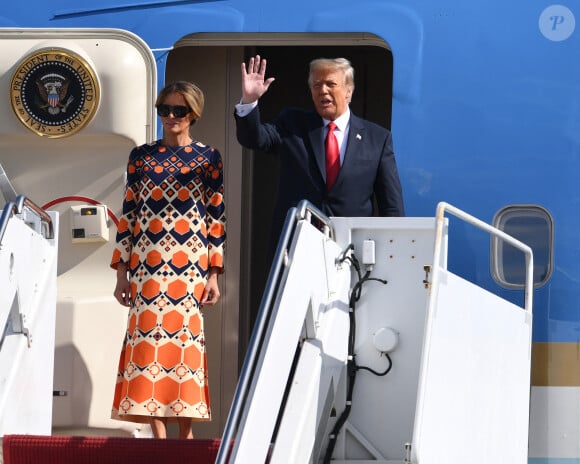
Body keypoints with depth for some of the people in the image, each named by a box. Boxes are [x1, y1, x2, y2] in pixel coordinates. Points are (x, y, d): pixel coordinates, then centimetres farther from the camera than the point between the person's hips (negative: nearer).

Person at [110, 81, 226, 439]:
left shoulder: (208, 158, 6)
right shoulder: (140, 156, 11)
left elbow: (217, 218, 4)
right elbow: (128, 215, 11)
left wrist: (214, 275, -2)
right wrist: (122, 272, 5)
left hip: (189, 266, -1)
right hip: (146, 266, 2)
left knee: (186, 338, -4)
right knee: (149, 340, -5)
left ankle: (187, 432, 4)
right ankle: (159, 434, -1)